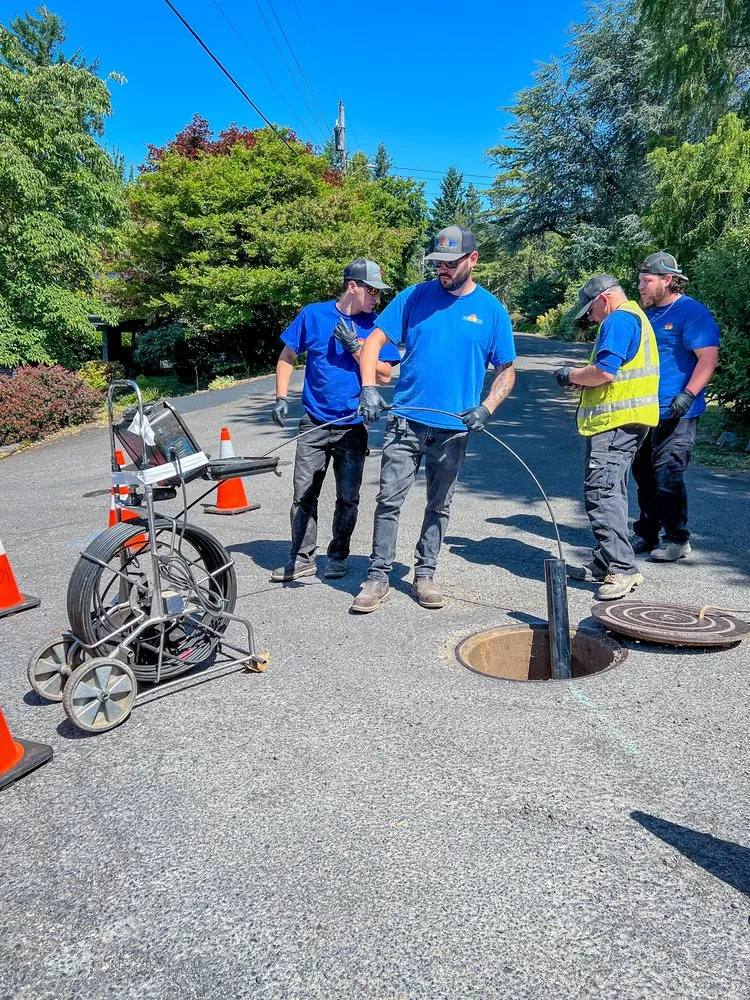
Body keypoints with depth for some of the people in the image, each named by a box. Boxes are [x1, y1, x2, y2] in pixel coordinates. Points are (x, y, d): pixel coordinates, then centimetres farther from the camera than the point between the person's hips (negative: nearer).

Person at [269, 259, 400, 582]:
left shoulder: (376, 325, 0)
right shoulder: (314, 314, 0)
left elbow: (384, 375, -5)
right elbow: (287, 357, 8)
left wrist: (355, 345, -16)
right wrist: (281, 398, -1)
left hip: (354, 426, 0)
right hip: (314, 423, 0)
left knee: (347, 497, 7)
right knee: (304, 494, 2)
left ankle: (339, 555, 25)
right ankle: (302, 558, 15)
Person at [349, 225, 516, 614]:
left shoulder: (492, 310, 3)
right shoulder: (415, 296, 2)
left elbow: (506, 371, 5)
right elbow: (374, 340, 0)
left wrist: (485, 409, -12)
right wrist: (368, 387, -17)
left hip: (454, 428, 1)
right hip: (405, 420, 0)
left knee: (439, 505, 12)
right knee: (389, 500, -3)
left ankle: (425, 574, 26)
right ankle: (378, 576, 9)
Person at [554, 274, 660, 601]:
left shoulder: (618, 320, -10)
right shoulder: (635, 317, 24)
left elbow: (605, 371, -21)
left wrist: (572, 375, -4)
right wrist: (583, 381, 14)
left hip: (617, 421, -11)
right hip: (625, 420, 11)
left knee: (601, 491, -14)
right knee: (608, 491, 14)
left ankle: (623, 568, -15)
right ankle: (605, 564, 20)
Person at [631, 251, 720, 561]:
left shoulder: (692, 312, -8)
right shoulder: (648, 314, 15)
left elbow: (708, 357, -16)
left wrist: (687, 395, -26)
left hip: (675, 414, -8)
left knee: (667, 474, -8)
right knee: (643, 473, 12)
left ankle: (677, 539, 5)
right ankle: (646, 533, 24)